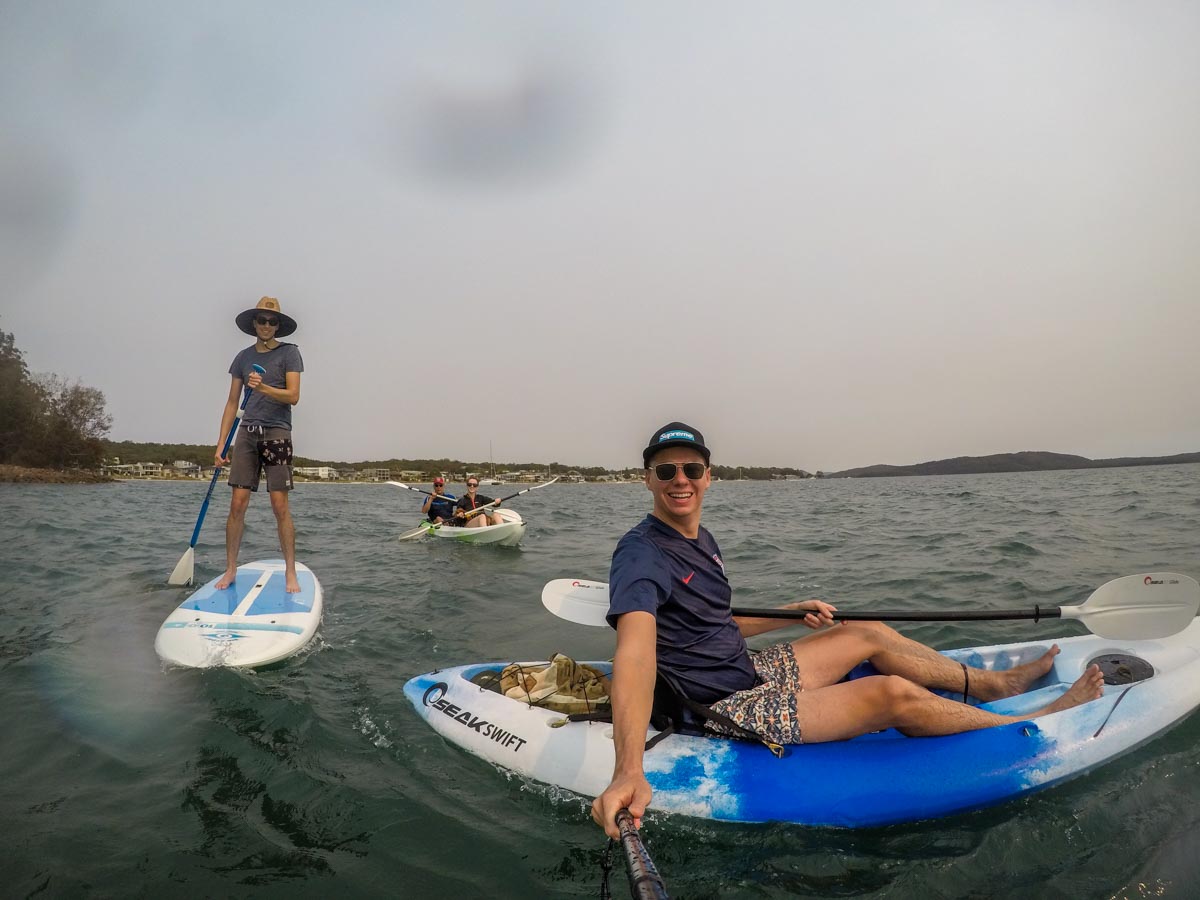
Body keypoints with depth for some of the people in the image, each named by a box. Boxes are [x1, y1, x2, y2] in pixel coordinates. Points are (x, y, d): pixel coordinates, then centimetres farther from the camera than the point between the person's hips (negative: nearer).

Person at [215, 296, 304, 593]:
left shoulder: (289, 353, 3)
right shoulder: (243, 357, 15)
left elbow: (293, 396, -7)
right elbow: (232, 404, 14)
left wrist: (263, 388, -25)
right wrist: (220, 444, 8)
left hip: (277, 433, -4)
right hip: (247, 433, 4)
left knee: (280, 505, -6)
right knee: (237, 503, 0)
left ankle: (290, 573, 0)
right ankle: (231, 569, 12)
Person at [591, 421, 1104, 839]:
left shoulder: (699, 539, 6)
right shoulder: (642, 554, -25)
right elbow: (635, 651, -41)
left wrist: (791, 613, 10)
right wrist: (629, 772, -53)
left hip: (748, 672, 10)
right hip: (724, 711, -9)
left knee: (870, 633, 14)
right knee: (894, 693, -13)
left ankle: (992, 684, 32)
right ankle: (1033, 728, 11)